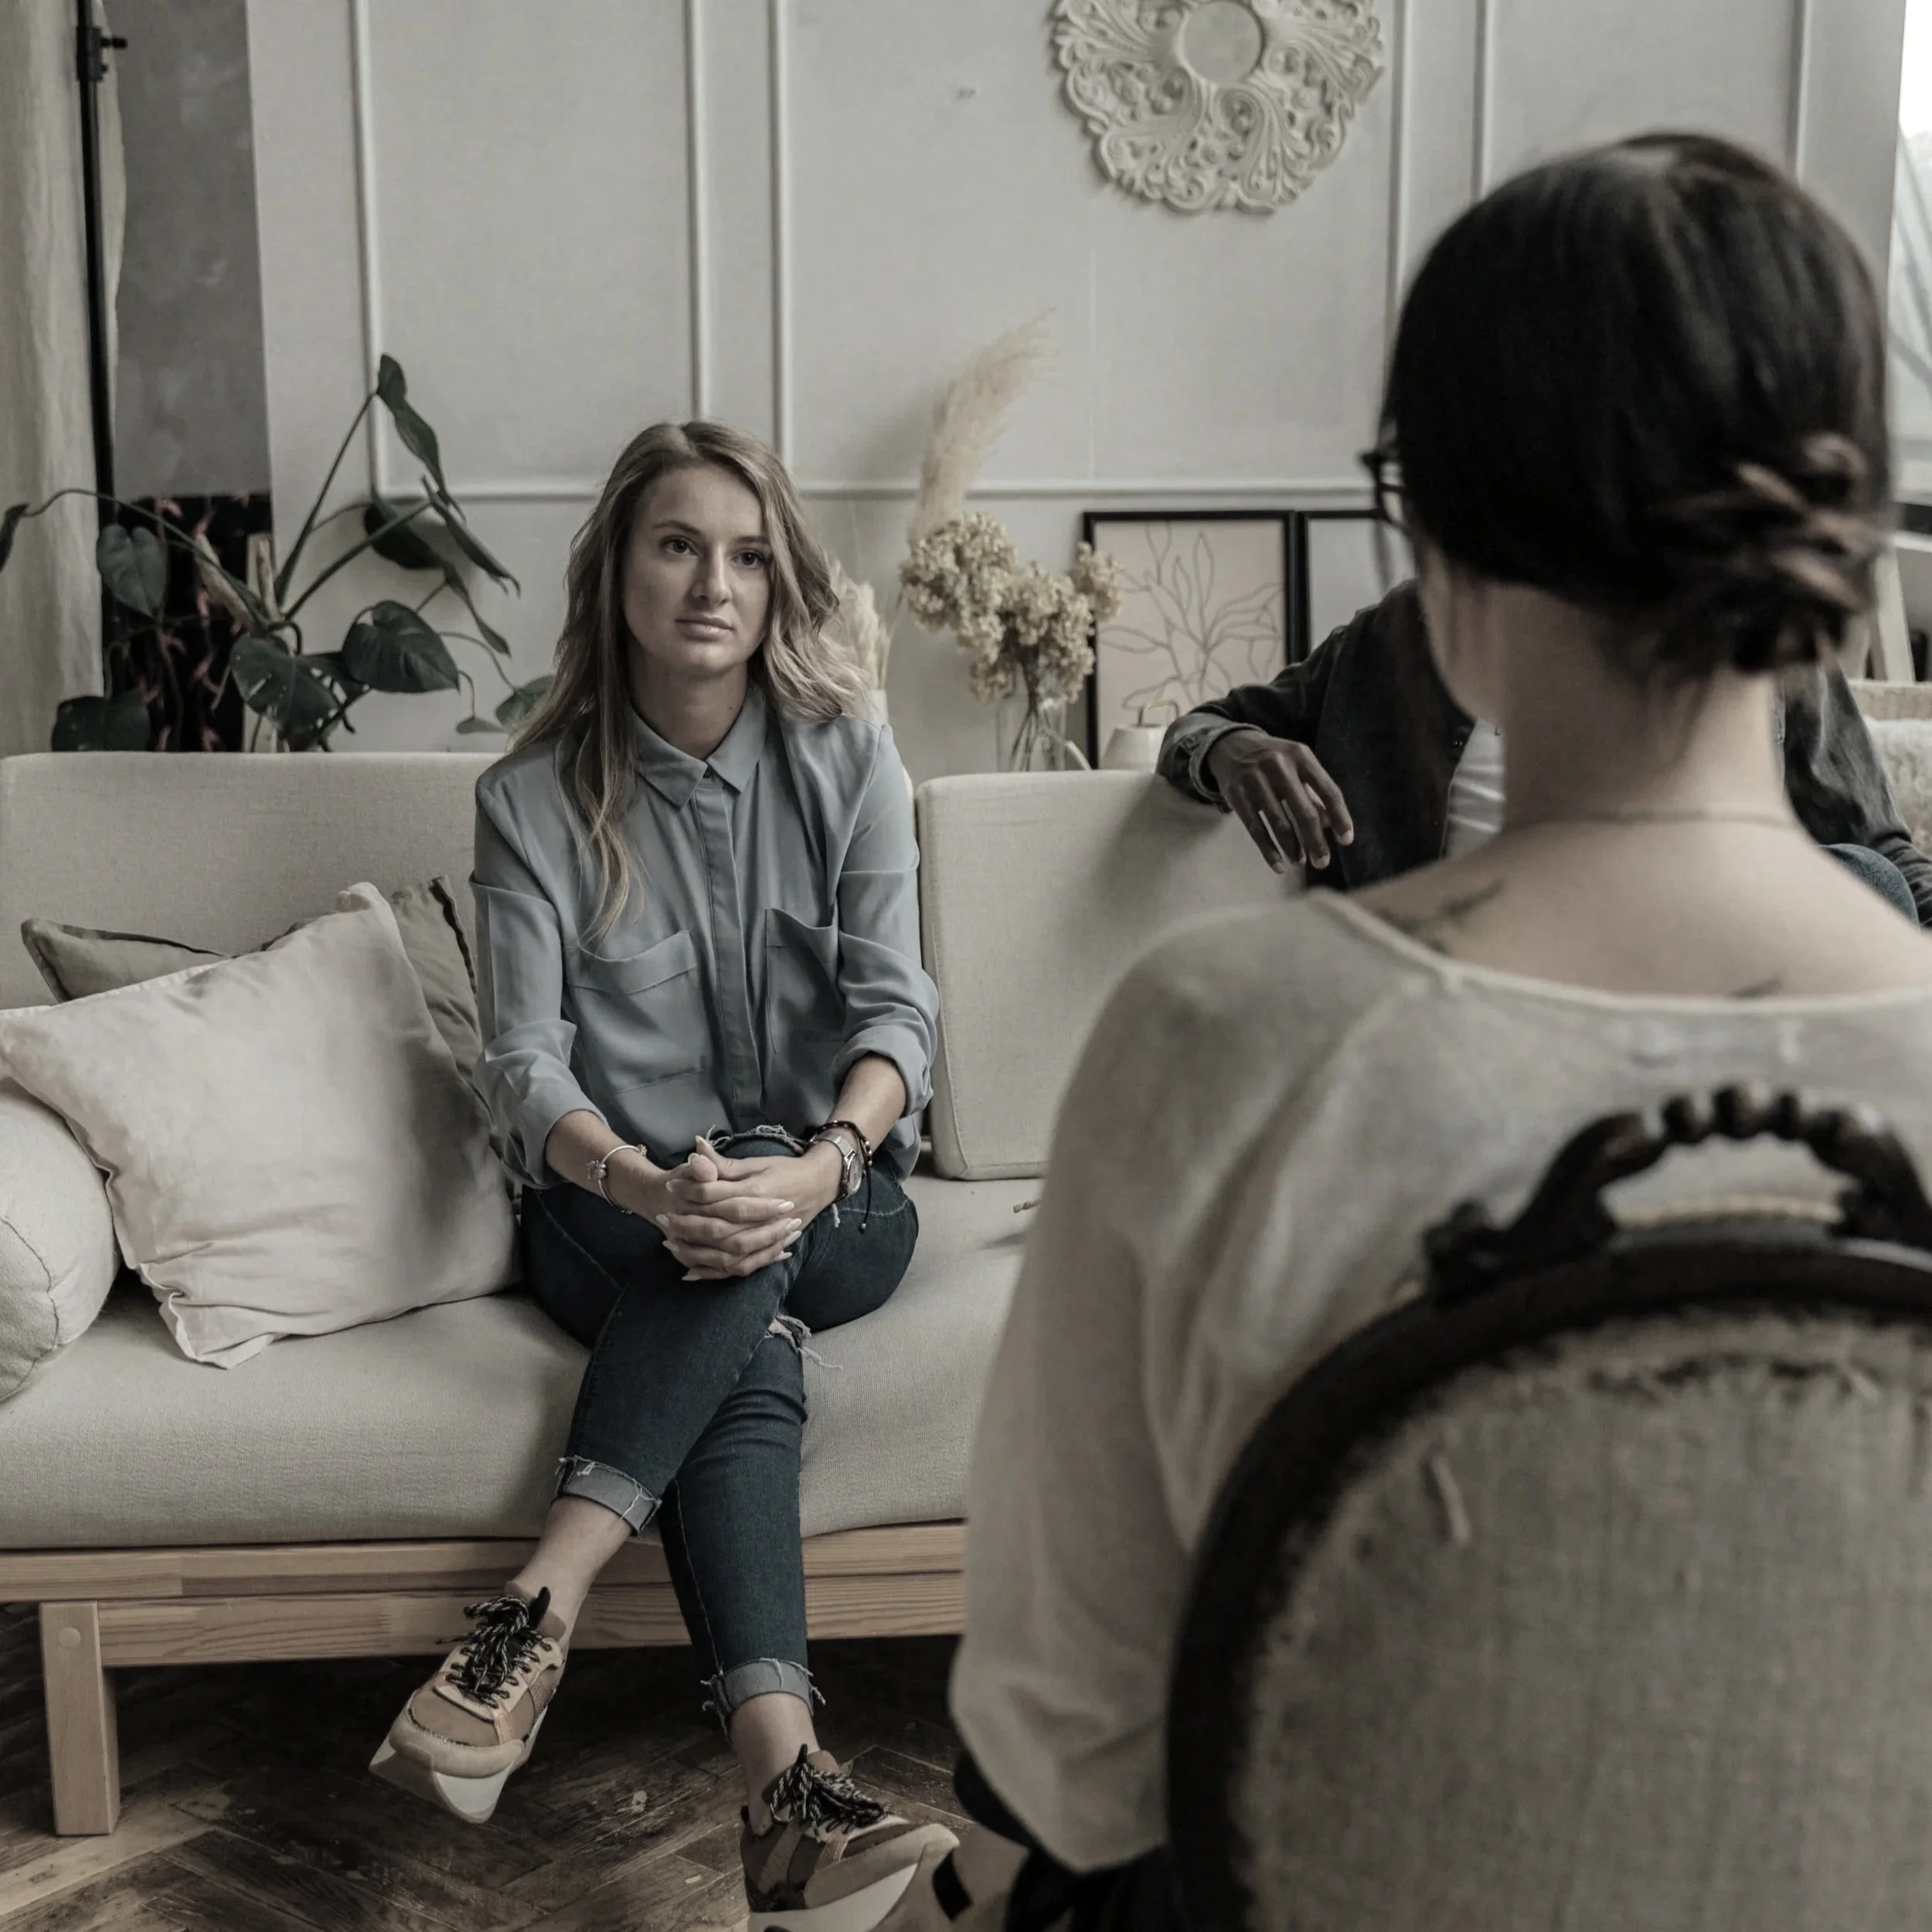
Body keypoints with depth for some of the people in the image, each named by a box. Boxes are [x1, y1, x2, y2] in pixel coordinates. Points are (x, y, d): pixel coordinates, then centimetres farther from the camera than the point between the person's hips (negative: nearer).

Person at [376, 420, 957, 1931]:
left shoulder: (846, 758, 2)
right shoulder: (536, 799, 0)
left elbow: (895, 1009, -7)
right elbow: (527, 1063, -9)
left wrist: (821, 1169, -30)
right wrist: (648, 1184, -32)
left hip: (837, 1202, 1)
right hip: (615, 1212, -1)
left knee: (759, 1232, -35)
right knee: (751, 1340, -34)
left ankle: (539, 1613, -41)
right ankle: (784, 1782, -48)